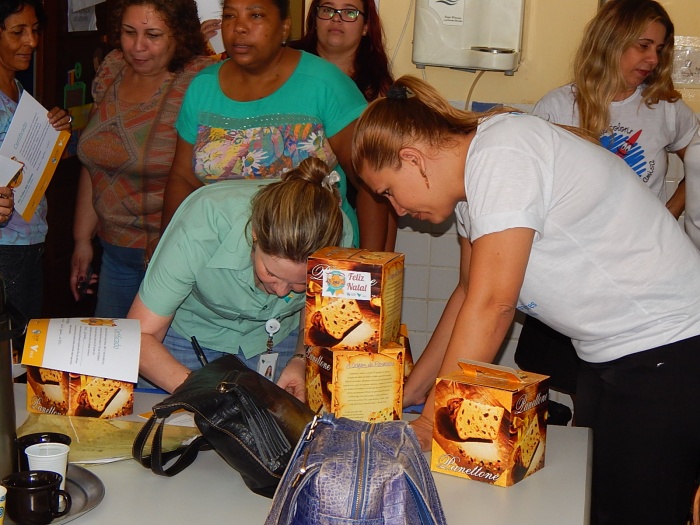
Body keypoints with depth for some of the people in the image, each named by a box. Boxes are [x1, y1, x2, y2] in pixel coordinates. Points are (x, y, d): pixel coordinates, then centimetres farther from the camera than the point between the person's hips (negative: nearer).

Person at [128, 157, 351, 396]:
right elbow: (139, 338, -29)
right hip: (192, 334, -1)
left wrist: (302, 361, -19)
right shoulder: (200, 230, -34)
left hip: (279, 340, 2)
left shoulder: (337, 233, -25)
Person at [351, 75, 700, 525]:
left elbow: (491, 307, -25)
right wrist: (410, 392, 13)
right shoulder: (473, 172, 7)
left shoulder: (503, 154, -22)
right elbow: (471, 294, 14)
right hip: (608, 355, 9)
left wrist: (430, 424, -18)